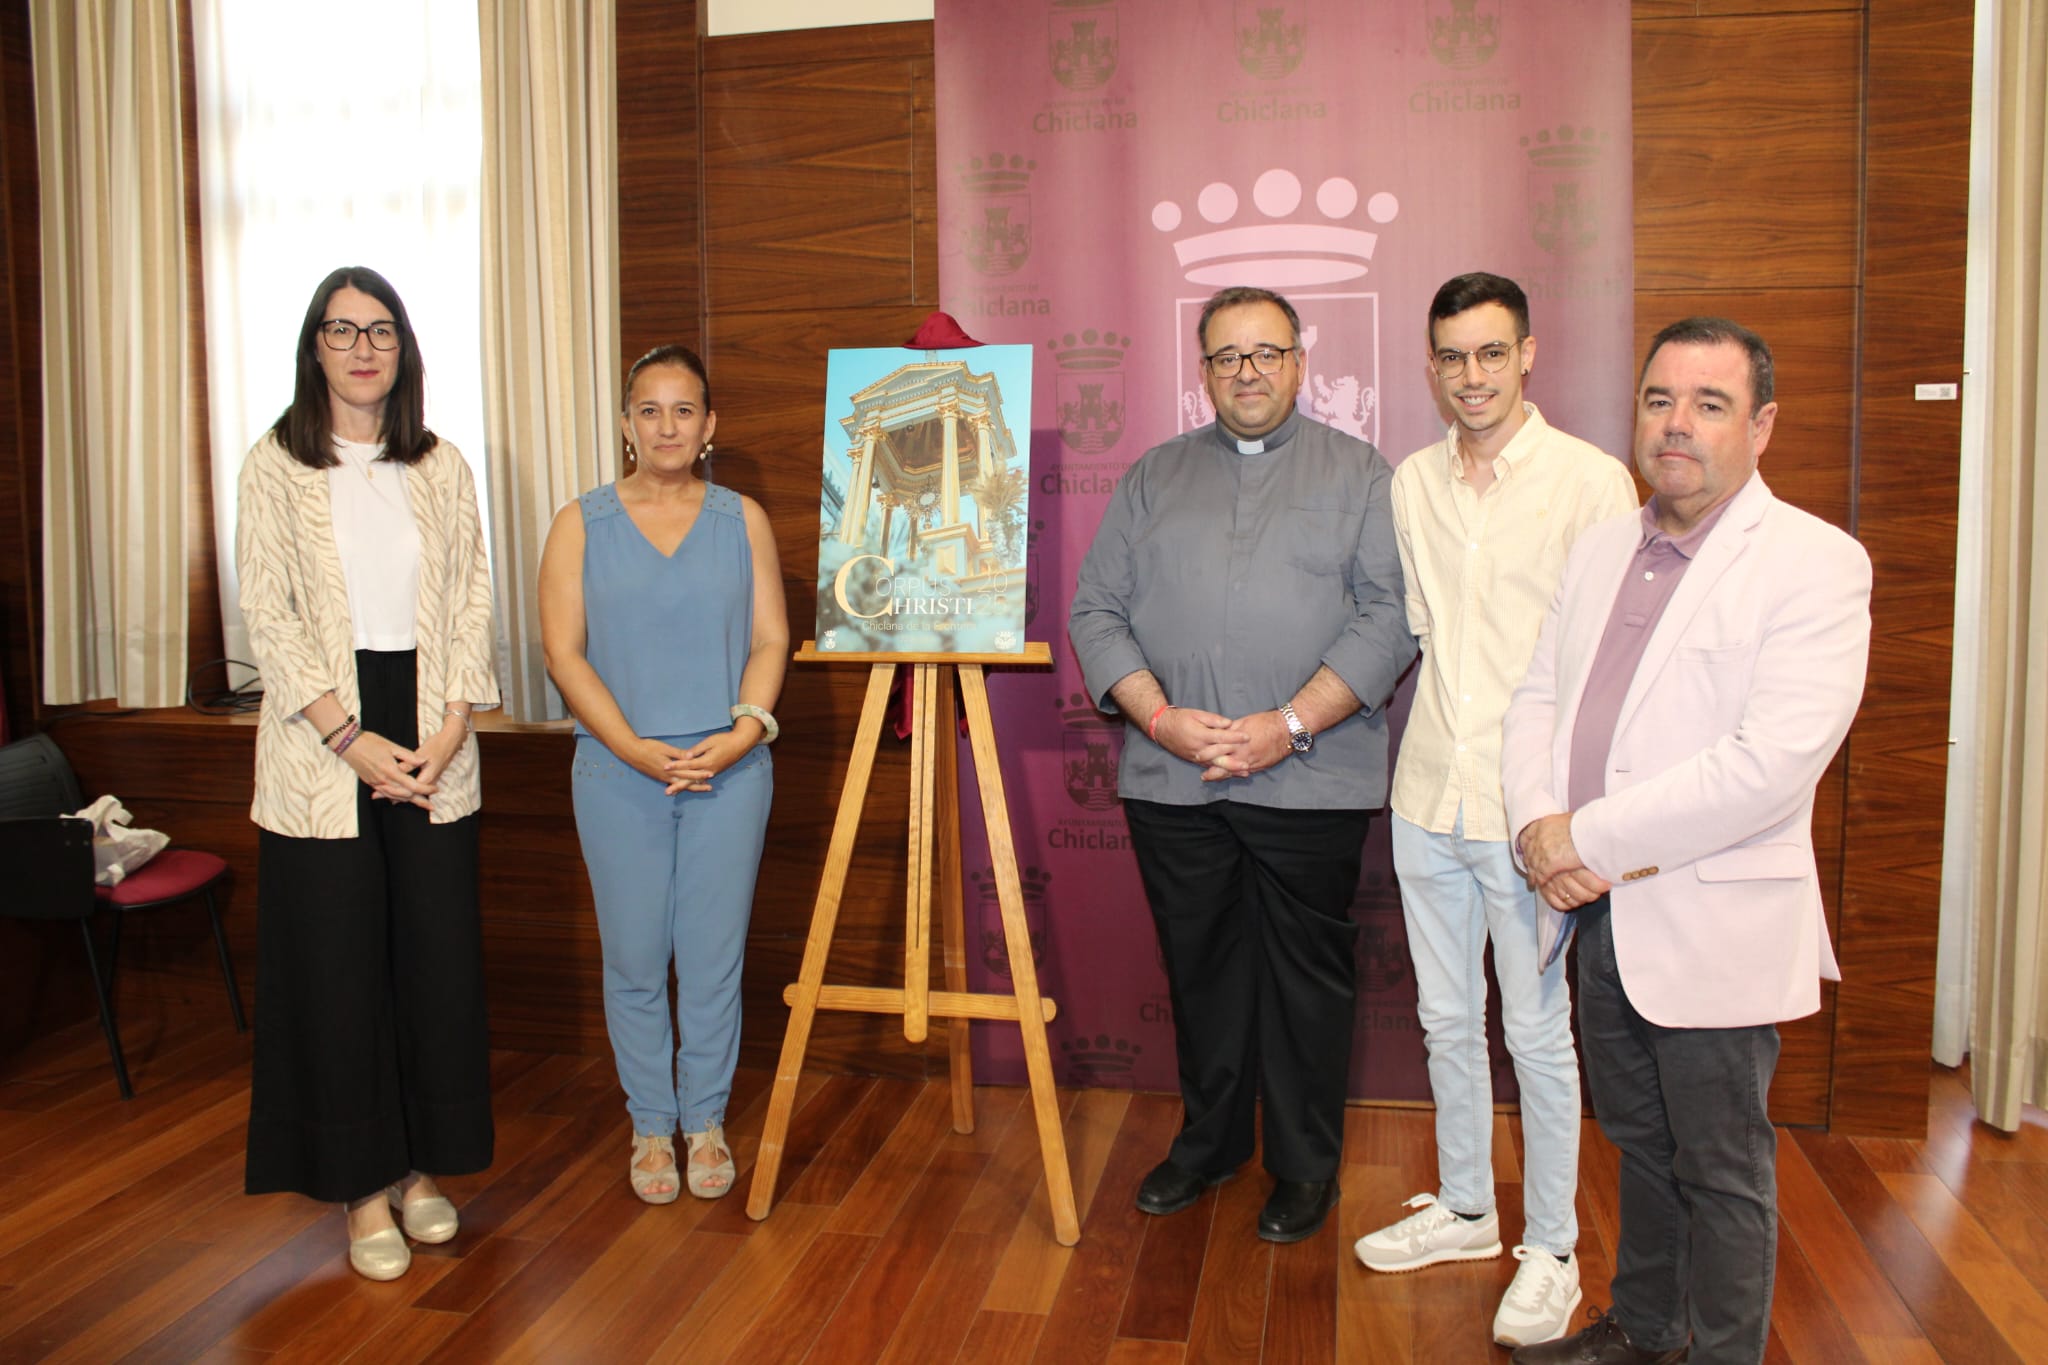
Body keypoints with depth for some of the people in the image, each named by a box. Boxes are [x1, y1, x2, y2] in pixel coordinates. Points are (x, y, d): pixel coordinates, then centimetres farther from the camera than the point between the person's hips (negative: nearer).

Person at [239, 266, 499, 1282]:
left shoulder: (441, 467, 8)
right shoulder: (275, 465, 1)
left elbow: (472, 602, 5)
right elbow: (267, 617, -5)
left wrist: (448, 731, -7)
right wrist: (351, 739, -13)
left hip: (430, 745, 2)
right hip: (321, 747, -2)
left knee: (438, 957, 5)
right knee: (337, 964, 3)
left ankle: (424, 1166, 22)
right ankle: (363, 1187, 16)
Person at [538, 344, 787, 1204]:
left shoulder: (742, 520, 8)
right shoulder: (581, 525, 4)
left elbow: (771, 640, 3)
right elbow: (563, 654, -2)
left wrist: (741, 732, -12)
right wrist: (635, 747, -13)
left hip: (729, 773, 1)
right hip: (619, 775, 0)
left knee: (713, 955, 6)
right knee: (635, 959, 7)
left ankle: (706, 1121, 23)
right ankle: (651, 1126, 24)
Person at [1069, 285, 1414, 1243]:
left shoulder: (1359, 475, 5)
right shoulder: (1153, 478, 13)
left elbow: (1390, 617, -5)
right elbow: (1096, 610, 6)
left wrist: (1289, 725, -15)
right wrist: (1159, 716, -10)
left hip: (1310, 781, -2)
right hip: (1171, 780, 3)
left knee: (1306, 973, 7)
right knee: (1198, 967, 13)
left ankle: (1306, 1165, 24)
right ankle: (1207, 1140, 32)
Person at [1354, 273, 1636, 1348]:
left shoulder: (1592, 481, -9)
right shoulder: (1412, 483, 7)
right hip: (1428, 798, 5)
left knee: (1538, 1037, 6)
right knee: (1447, 1019, 17)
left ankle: (1550, 1250, 25)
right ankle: (1465, 1207, 36)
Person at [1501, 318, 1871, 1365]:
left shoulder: (1817, 562, -12)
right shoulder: (1602, 548, 10)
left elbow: (1776, 760, -22)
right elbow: (1537, 697, 10)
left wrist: (1592, 837, -20)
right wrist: (1537, 826, -9)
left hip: (1713, 925, -6)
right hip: (1601, 912, 6)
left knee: (1721, 1166, 10)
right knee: (1639, 1142, 22)